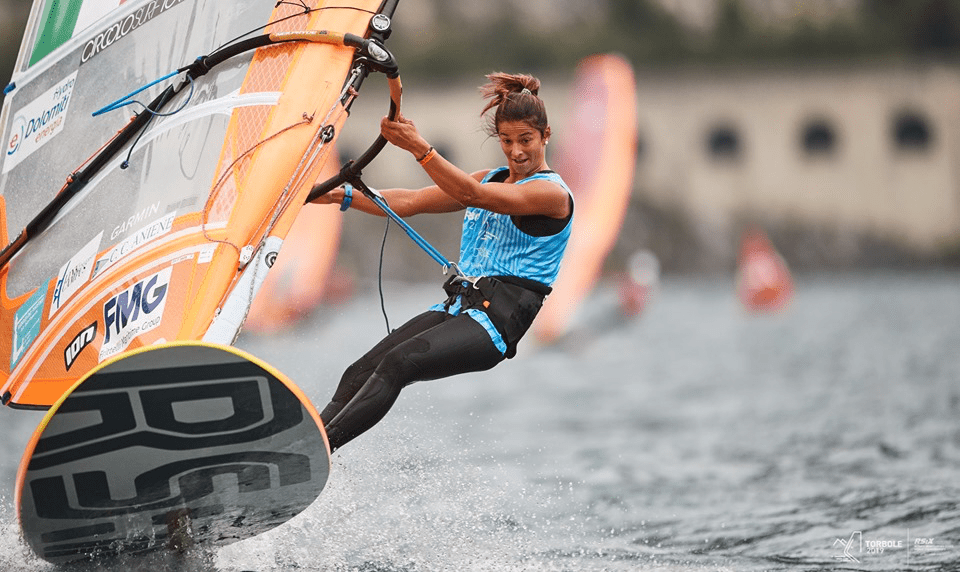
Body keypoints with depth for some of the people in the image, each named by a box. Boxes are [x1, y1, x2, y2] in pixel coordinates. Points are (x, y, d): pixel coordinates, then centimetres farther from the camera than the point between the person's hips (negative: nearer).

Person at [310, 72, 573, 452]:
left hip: (499, 317, -8)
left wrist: (419, 148, -30)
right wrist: (343, 197, 4)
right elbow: (411, 203, 16)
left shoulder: (553, 193, -5)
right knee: (360, 373, -11)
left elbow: (472, 196, -20)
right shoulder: (491, 179, 20)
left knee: (397, 364, -29)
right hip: (457, 305, 8)